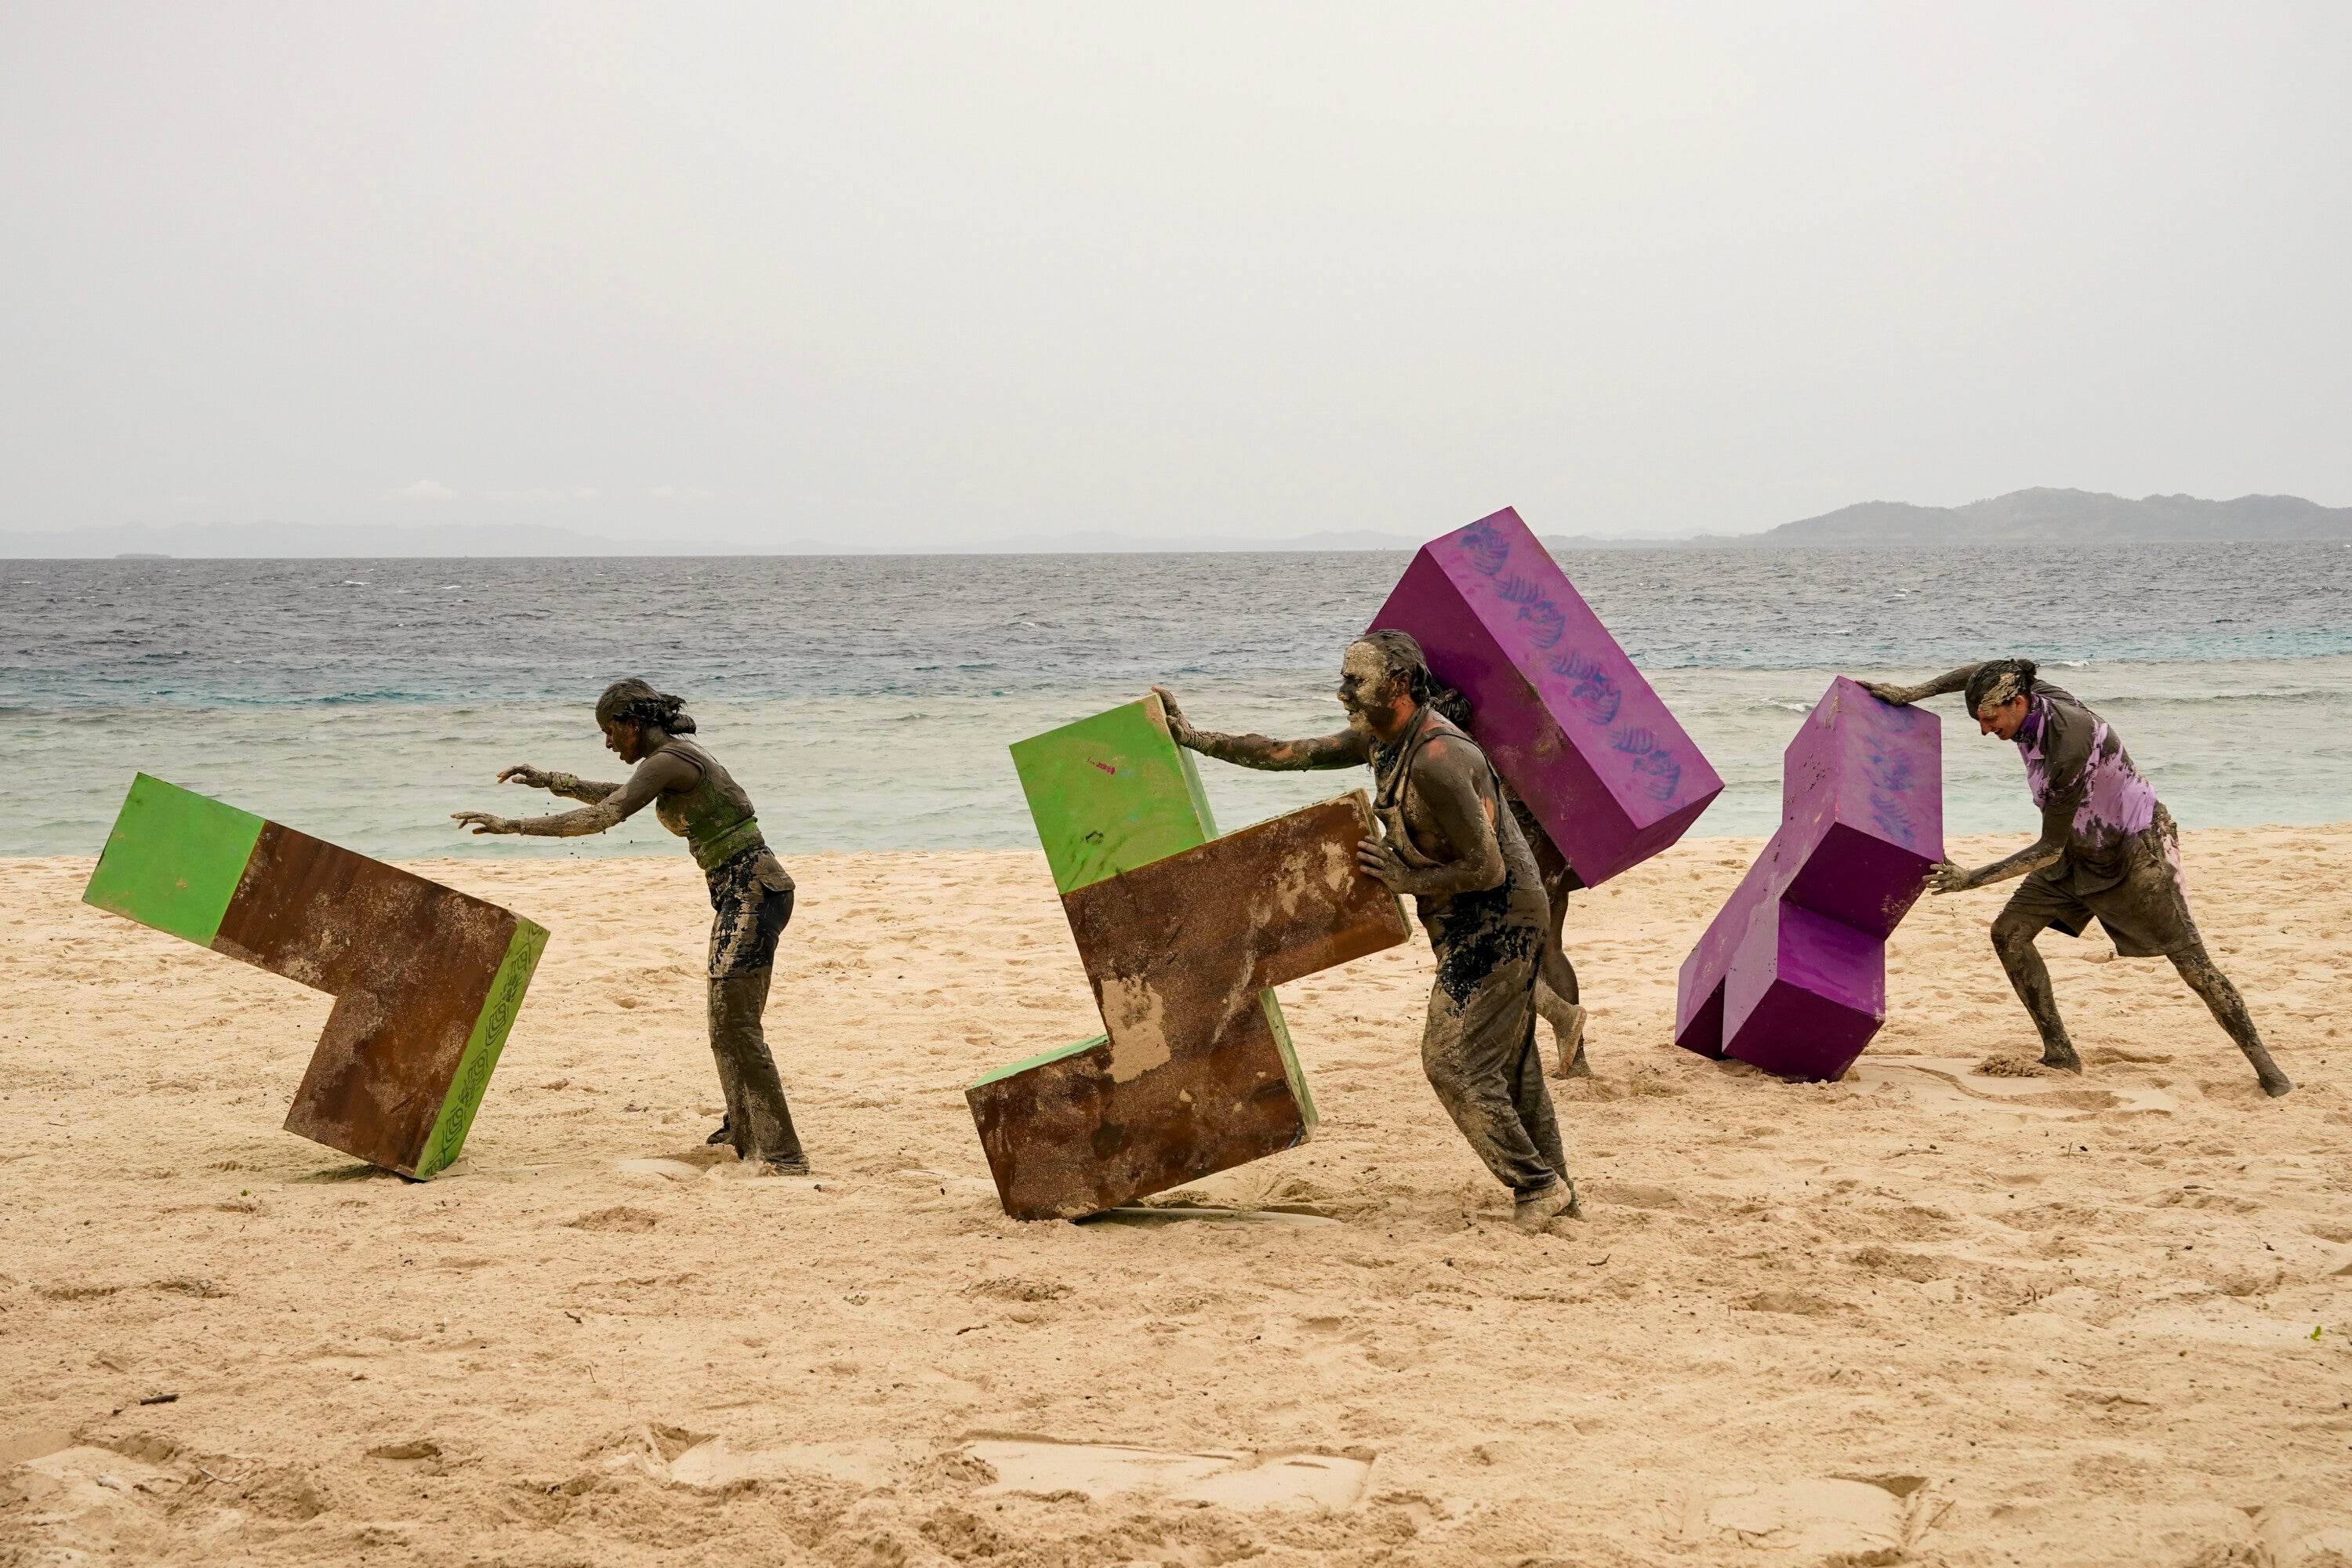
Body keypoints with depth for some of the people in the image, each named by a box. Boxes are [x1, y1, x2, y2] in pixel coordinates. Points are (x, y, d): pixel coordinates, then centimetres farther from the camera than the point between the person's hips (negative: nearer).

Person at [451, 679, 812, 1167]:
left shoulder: (669, 761, -15)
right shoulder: (680, 753, 15)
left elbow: (602, 817, -24)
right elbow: (617, 795, 32)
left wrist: (512, 824, -20)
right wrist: (547, 780, 25)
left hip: (752, 891, -10)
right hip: (741, 894, 10)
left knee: (735, 1024, -11)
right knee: (728, 1022, 22)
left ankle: (781, 1154, -11)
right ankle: (744, 1132, 38)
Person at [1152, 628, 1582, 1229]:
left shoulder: (1436, 759, -27)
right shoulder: (1379, 738, 4)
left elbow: (1486, 868, -26)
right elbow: (1288, 753, 11)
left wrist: (1406, 879, -17)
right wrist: (1195, 739, 11)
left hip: (1498, 919, -10)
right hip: (1473, 924, 10)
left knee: (1453, 1058, -9)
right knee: (1507, 1062, 14)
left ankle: (1536, 1186, 1)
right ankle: (1555, 1191, 21)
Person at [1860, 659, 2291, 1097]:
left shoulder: (2069, 749, -36)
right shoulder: (2036, 696, -14)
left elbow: (2049, 850, -31)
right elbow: (1983, 672, 9)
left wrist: (1972, 879, -29)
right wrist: (1911, 694, 1)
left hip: (2139, 847, -9)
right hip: (2079, 852, 9)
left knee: (2192, 963, -8)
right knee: (2009, 933, -2)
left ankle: (2263, 1063, 4)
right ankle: (2060, 1054, 2)